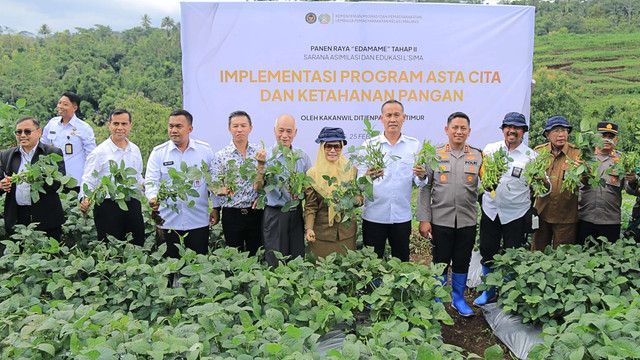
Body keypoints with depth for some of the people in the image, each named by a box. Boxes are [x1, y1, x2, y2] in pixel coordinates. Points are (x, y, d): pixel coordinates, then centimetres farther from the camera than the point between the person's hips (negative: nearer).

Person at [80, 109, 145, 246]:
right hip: (108, 206, -4)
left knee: (137, 246, 9)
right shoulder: (99, 152, -6)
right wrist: (85, 199, -24)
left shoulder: (135, 150, 10)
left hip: (133, 204, 5)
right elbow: (88, 181, -7)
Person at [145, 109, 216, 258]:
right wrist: (153, 198, -24)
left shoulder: (205, 150, 4)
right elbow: (150, 181, -3)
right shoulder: (158, 152, 3)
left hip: (198, 222, 0)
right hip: (167, 222, 0)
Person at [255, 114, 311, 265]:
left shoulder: (302, 156, 6)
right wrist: (261, 164, -24)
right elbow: (258, 187, -12)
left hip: (296, 213, 3)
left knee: (298, 258, 10)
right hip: (274, 214, -3)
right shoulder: (266, 156, -4)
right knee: (275, 263, 4)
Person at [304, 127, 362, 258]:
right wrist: (309, 228, -15)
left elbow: (360, 195, 11)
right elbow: (310, 206, -2)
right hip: (321, 233, -2)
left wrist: (358, 199, -12)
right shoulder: (312, 174, -3)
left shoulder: (351, 170, 3)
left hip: (347, 232, 2)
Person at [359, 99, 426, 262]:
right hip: (374, 216, -1)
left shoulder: (414, 145, 6)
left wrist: (421, 177, -17)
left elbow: (419, 182, 6)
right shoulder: (369, 145, 1)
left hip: (402, 216, 2)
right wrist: (367, 177, -26)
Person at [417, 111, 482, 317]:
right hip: (441, 219, -2)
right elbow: (425, 188, 0)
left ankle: (458, 299, 31)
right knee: (440, 262, 7)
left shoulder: (478, 155, 6)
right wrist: (424, 219, -4)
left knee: (462, 262, 12)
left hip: (467, 220, 2)